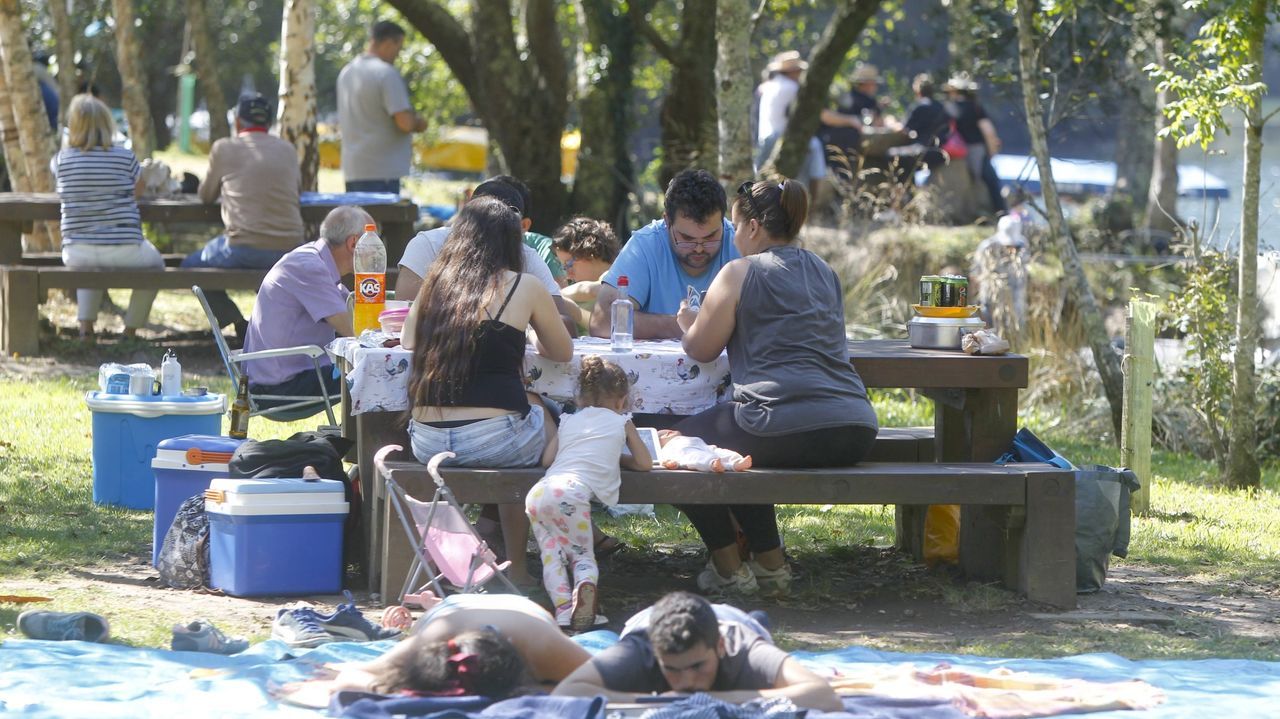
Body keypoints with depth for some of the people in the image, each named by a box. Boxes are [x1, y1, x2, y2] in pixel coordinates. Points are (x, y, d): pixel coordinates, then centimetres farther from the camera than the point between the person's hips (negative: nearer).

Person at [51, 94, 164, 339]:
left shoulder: (62, 160, -3)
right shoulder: (125, 158, -7)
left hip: (76, 252, 2)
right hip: (124, 252, -2)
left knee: (88, 263, 39)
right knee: (155, 264, 31)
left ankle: (85, 324, 22)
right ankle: (130, 330, 30)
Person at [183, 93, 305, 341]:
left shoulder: (224, 148, 3)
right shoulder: (288, 149, 12)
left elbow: (206, 196, 17)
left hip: (243, 249, -4)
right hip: (289, 249, 4)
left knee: (191, 266, 20)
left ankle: (241, 328, 3)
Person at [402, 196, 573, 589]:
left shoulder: (436, 283, 11)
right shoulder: (524, 288, 0)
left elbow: (408, 341, 28)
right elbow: (563, 353, 14)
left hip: (426, 443, 5)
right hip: (492, 441, -5)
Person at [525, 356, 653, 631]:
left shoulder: (569, 421, 29)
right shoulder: (621, 423, 20)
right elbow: (644, 464, 24)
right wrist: (619, 457, 42)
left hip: (539, 492, 3)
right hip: (572, 493, -3)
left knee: (551, 553, 8)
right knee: (583, 554, 6)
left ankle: (563, 609, -17)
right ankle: (585, 582, -29)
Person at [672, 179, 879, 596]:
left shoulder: (741, 273, 0)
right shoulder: (824, 273, 21)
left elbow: (701, 349, 5)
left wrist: (688, 324, 29)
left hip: (785, 429, -8)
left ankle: (728, 569, 15)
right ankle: (770, 564, 31)